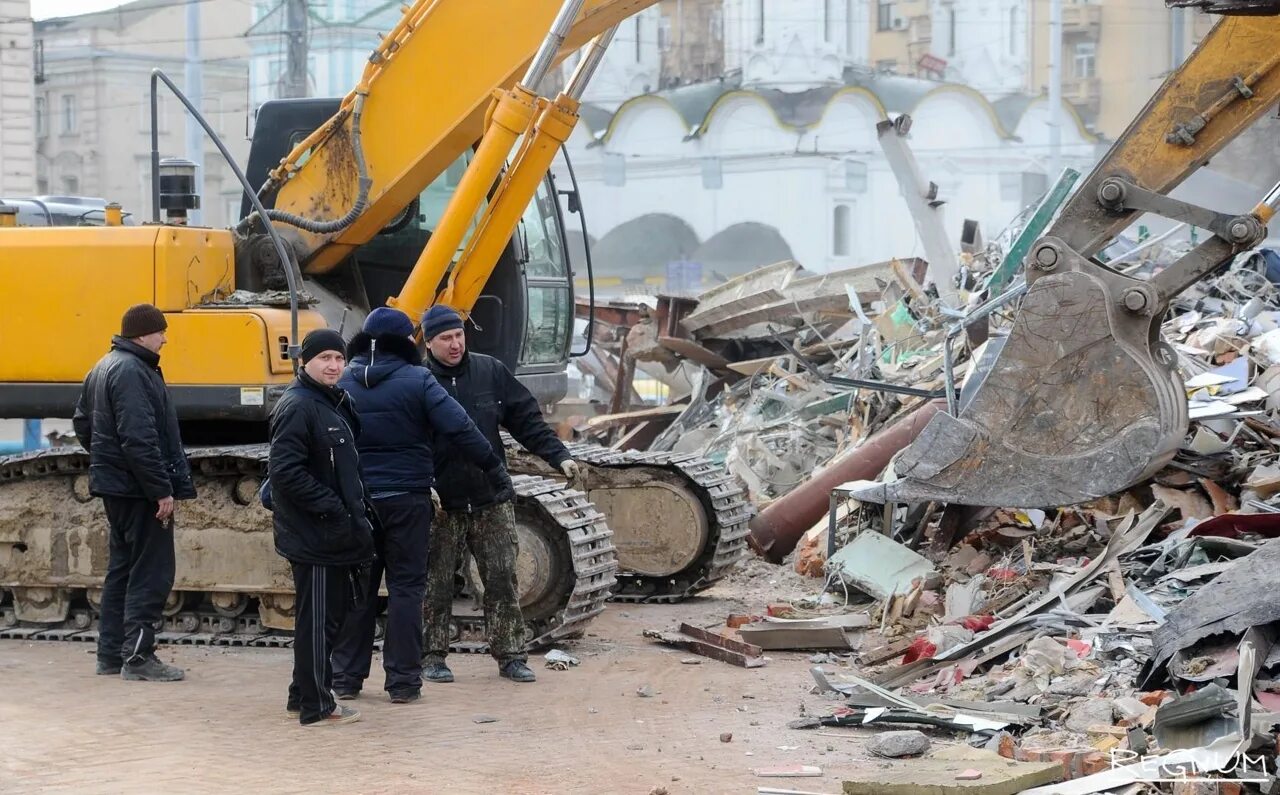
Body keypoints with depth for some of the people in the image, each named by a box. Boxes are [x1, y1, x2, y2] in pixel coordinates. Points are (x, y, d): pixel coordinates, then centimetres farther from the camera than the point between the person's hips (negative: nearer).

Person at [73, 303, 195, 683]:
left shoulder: (104, 368, 14)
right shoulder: (132, 372, -19)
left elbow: (83, 423, 23)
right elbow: (139, 439, -25)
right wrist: (162, 490, -22)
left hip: (114, 485, 11)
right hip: (138, 489, -11)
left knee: (122, 567, 15)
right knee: (151, 571, -6)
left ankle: (111, 653, 20)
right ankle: (138, 657, -5)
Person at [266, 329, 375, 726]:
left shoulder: (335, 402, 15)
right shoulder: (297, 407, -16)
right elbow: (285, 471, -23)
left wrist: (353, 510, 13)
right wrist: (330, 507, -21)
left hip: (333, 534, 10)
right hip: (312, 535, -10)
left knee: (331, 614, 17)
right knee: (318, 619, -3)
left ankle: (304, 694, 27)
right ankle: (316, 706, 4)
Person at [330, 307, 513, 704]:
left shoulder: (341, 384, 4)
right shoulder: (416, 381, -7)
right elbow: (459, 429, -14)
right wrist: (494, 468, -6)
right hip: (405, 500, -3)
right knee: (406, 586, 3)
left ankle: (346, 677, 14)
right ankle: (403, 681, 3)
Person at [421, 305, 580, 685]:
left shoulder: (491, 372, 2)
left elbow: (527, 420, 4)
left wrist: (559, 455, -7)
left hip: (491, 501, 2)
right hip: (440, 503, -2)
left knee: (503, 580, 4)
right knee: (436, 585, 5)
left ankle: (510, 655, 11)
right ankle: (433, 657, 16)